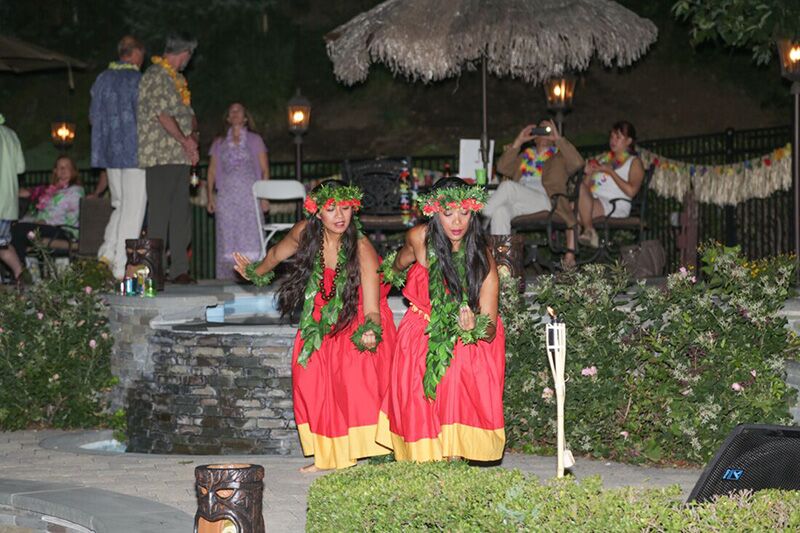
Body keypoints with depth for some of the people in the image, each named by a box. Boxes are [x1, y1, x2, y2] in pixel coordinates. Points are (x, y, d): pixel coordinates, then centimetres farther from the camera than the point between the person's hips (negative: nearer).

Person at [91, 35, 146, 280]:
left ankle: (107, 251, 5)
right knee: (133, 209, -2)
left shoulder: (102, 79, 10)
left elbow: (93, 117, 15)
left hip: (109, 151, 7)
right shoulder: (137, 80, -10)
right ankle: (121, 267, -4)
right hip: (134, 152, -7)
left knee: (121, 204, 19)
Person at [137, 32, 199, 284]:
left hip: (180, 156, 9)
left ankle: (179, 269, 13)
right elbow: (162, 113, -16)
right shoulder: (155, 76, -9)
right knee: (159, 214, -8)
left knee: (181, 215, 9)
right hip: (160, 156, -9)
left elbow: (187, 113, 22)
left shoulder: (177, 79, 20)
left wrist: (192, 135, 3)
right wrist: (185, 140, -11)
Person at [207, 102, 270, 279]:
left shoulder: (255, 140, 12)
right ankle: (227, 279, -4)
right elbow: (212, 171, 13)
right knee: (227, 238, -4)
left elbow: (265, 170, 6)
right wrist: (210, 196, 1)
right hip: (226, 197, 2)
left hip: (250, 196, -2)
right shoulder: (219, 143, 17)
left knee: (251, 236, -10)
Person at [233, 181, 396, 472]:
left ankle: (369, 454, -20)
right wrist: (255, 273, 28)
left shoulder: (361, 248, -27)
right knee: (311, 380, -8)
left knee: (358, 380, -23)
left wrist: (370, 333, -50)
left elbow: (372, 310, -28)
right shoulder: (304, 232, -15)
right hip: (322, 323, 4)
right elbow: (277, 254, 10)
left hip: (356, 320, -4)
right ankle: (328, 456, -3)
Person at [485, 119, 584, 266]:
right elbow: (502, 168, 20)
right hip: (518, 203, 3)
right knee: (500, 211, -35)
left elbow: (577, 163, 4)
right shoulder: (524, 156, 37)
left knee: (508, 186, -33)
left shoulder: (560, 157, 27)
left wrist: (558, 138, 5)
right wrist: (518, 142, 17)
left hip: (544, 200, -3)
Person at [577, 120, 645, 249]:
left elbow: (631, 191, -8)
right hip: (593, 201, 6)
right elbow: (588, 185, 24)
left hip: (616, 205, -6)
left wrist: (610, 171, -9)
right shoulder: (604, 159, 30)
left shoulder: (634, 162, 11)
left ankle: (589, 231, -27)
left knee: (581, 188, -30)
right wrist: (589, 174, 3)